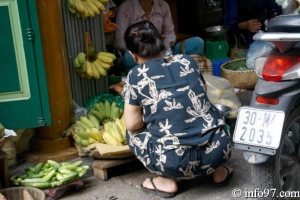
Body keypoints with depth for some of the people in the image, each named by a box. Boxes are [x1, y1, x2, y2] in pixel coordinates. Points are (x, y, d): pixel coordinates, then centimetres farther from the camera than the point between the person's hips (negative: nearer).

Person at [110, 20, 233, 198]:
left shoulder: (136, 75, -1)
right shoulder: (187, 61, 10)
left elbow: (132, 124, -2)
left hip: (178, 162, -4)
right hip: (219, 149, 4)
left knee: (133, 134, 22)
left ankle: (167, 181, 12)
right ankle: (218, 170, 24)